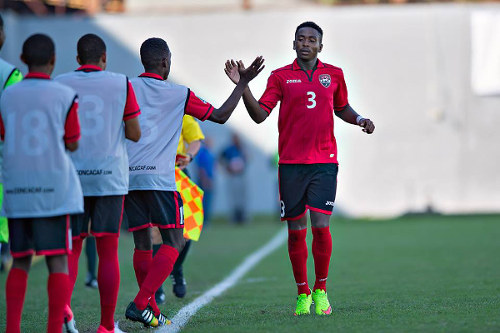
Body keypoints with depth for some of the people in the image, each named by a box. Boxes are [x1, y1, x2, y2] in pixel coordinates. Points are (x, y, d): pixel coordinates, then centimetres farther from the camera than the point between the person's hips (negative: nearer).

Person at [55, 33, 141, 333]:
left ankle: (62, 304, -18)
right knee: (108, 252, 4)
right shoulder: (121, 84, 0)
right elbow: (134, 134, 1)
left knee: (71, 249, 7)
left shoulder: (60, 86, 2)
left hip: (72, 177, 1)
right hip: (110, 177, -1)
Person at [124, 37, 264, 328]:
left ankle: (151, 311, 11)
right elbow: (220, 116, 8)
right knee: (173, 242, 0)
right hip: (158, 177, -5)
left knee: (143, 244, 12)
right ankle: (141, 303, -15)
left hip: (127, 176, 5)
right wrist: (243, 82, 16)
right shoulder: (178, 94, 1)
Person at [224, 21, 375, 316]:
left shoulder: (334, 75, 9)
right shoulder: (281, 77, 4)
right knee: (296, 230, 2)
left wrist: (360, 120, 5)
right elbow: (260, 114, -3)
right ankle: (303, 294, 15)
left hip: (324, 162, 0)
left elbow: (341, 108, 24)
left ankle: (321, 291, 6)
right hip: (291, 163, 0)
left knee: (321, 225, -11)